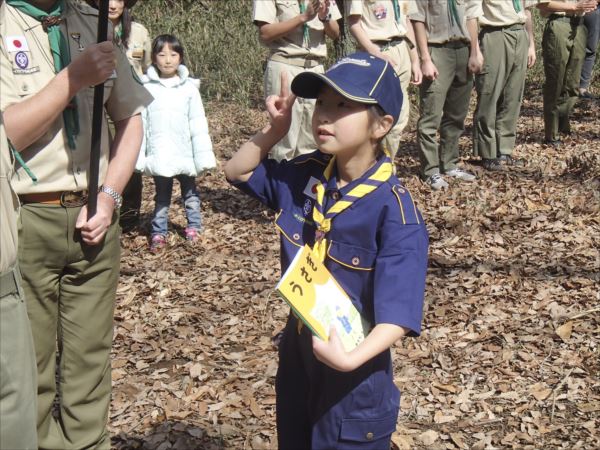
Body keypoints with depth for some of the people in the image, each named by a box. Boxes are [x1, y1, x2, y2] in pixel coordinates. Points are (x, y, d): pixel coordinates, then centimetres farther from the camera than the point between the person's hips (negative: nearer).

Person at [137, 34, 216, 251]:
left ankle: (193, 226, 30)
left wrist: (204, 156, -4)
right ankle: (159, 233, 15)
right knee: (161, 196, 9)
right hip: (159, 156, 0)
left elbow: (198, 125, -2)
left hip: (185, 154, 0)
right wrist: (138, 156, -3)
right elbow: (140, 124, -1)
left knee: (190, 193, 16)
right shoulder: (147, 88, -3)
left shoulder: (189, 88, -4)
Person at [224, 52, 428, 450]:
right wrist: (276, 129, -3)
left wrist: (352, 358, -40)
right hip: (297, 355, 7)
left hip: (355, 375, -6)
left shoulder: (395, 210, -22)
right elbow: (238, 171, 12)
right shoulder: (305, 176, -3)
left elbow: (398, 313, -26)